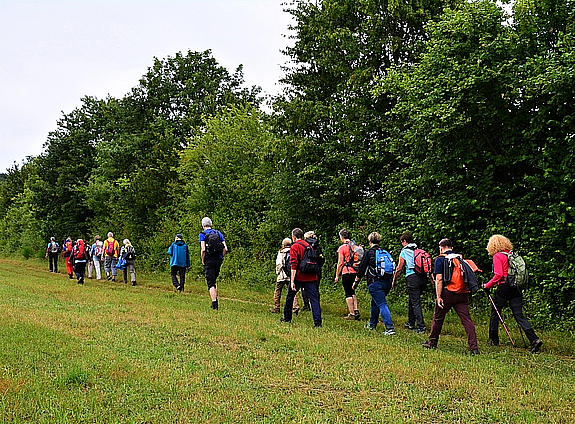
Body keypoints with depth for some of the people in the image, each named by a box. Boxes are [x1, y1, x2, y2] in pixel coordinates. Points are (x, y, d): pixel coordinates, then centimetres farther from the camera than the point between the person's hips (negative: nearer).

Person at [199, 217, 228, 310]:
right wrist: (221, 258, 11)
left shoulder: (203, 234, -4)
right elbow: (225, 249, 1)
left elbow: (203, 249, -16)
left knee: (210, 283, -3)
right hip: (218, 260, 5)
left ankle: (214, 304, -10)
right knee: (213, 281, 22)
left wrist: (203, 261, -4)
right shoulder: (218, 233, 9)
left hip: (209, 260, -5)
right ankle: (215, 300, 20)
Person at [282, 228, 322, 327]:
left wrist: (292, 281, -18)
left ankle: (287, 318, 27)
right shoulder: (309, 246, 13)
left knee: (290, 297, 16)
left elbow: (294, 265, -15)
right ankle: (317, 321, -12)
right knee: (314, 299, -2)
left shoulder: (294, 247, -6)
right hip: (311, 277, 4)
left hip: (299, 277, -4)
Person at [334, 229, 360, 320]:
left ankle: (352, 313, 1)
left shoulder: (342, 248, -9)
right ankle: (356, 310, 10)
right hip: (356, 272, 6)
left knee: (348, 293, 1)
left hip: (347, 272, -6)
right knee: (352, 292, 18)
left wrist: (337, 275, -1)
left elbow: (340, 263, -9)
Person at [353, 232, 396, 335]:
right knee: (375, 302, 23)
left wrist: (356, 282, 8)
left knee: (382, 304, -9)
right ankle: (372, 324, 37)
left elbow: (361, 269, -3)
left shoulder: (369, 252, -4)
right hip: (387, 282, 6)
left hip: (375, 283, -6)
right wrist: (390, 282, 27)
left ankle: (390, 328, -19)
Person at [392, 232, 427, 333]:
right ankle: (411, 323, 29)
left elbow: (399, 269, 2)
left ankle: (421, 326, -9)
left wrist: (394, 281, 13)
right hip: (423, 278, 6)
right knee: (412, 300, 20)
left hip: (412, 278, -6)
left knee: (415, 303, -4)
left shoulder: (404, 251, 1)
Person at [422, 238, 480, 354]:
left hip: (447, 293, -4)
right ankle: (473, 347, -11)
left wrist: (438, 296, -11)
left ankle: (432, 342, 26)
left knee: (438, 318, 13)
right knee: (466, 319, -1)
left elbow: (439, 279, -10)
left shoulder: (440, 259, -1)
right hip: (462, 294, 4)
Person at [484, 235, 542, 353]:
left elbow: (498, 275, -16)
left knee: (495, 312, 11)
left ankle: (493, 339, 19)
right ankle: (534, 339, -10)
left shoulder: (497, 256, -9)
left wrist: (487, 285, -6)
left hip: (504, 288, -6)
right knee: (519, 315, 3)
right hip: (516, 289, 6)